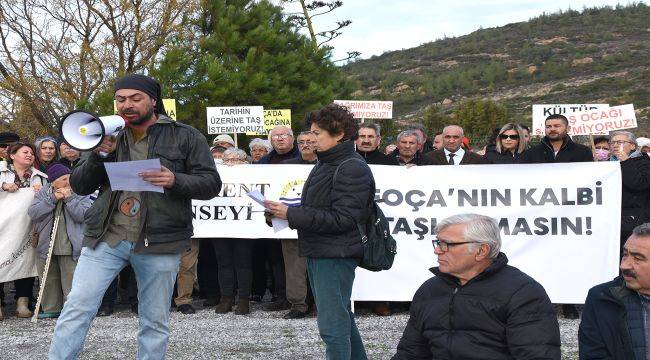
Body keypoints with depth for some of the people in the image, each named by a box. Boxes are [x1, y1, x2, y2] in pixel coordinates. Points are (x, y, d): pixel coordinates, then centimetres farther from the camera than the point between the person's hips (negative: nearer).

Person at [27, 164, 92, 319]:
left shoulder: (80, 193, -1)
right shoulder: (43, 193, 7)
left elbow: (83, 215, -12)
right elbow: (32, 213, -6)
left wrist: (69, 198, -16)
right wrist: (53, 199, -14)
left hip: (70, 246, -4)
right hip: (47, 246, 4)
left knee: (70, 279, -3)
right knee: (48, 279, 11)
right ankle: (51, 309, 23)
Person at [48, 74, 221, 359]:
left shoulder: (185, 137, 2)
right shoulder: (109, 135, 12)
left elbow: (211, 183, 0)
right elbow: (79, 186, 11)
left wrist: (175, 181, -20)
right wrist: (98, 155, -9)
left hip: (159, 242, -2)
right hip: (105, 238, 2)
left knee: (155, 322, 6)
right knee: (76, 310, -4)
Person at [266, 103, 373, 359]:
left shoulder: (353, 169, -15)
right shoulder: (325, 164, 16)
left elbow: (342, 219, -22)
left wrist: (292, 214, -21)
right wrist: (285, 211, 1)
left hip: (336, 256, -10)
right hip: (318, 252, 10)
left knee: (332, 324, -7)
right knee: (342, 319, 19)